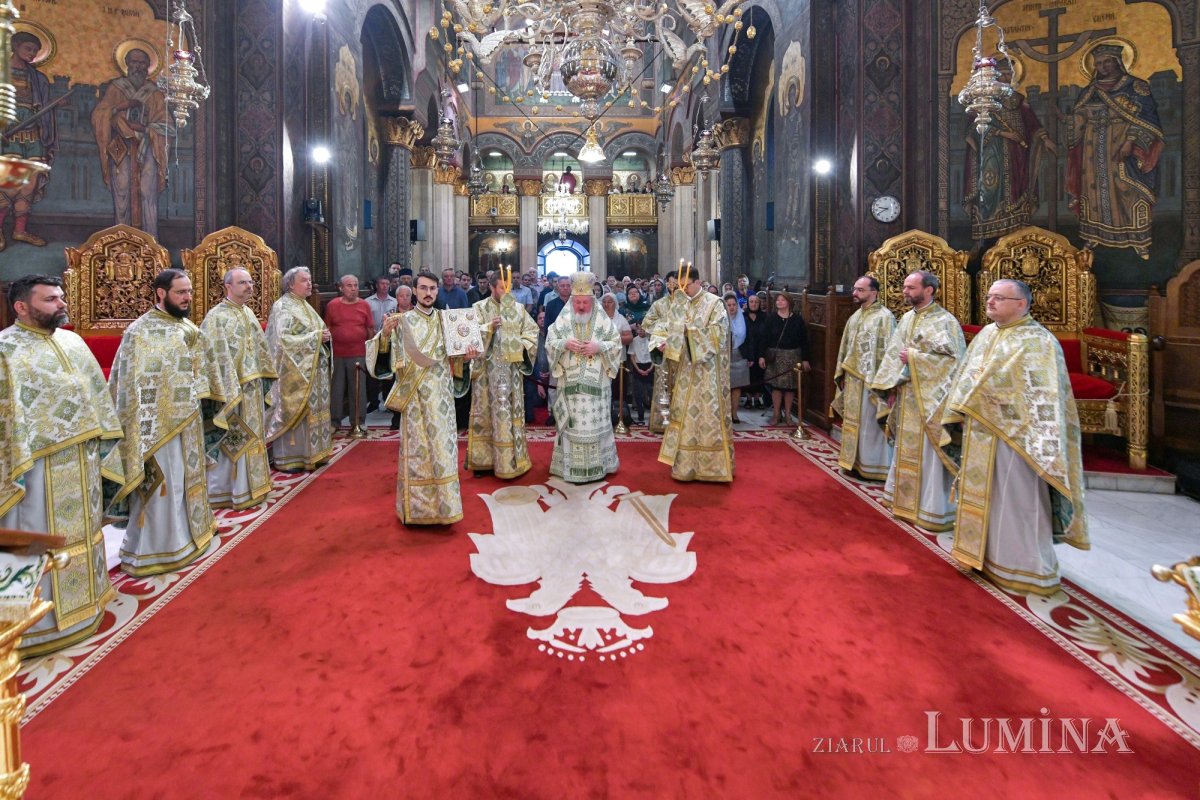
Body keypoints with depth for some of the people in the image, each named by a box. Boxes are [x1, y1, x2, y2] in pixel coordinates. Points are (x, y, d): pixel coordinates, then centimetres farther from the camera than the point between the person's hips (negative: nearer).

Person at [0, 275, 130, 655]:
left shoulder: (72, 342, 8)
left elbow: (97, 396, 14)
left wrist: (103, 447, 12)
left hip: (81, 460, 7)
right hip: (37, 466, -7)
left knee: (79, 531, 19)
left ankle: (80, 602, 35)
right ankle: (38, 625, 19)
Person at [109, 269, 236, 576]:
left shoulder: (188, 328, 7)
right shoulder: (140, 331, -16)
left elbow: (206, 365, 20)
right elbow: (131, 385, -18)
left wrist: (225, 394, 25)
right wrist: (139, 431, -20)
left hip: (187, 421, 7)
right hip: (158, 424, -7)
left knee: (186, 480, 18)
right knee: (161, 487, 1)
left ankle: (186, 533, 34)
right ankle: (151, 552, 14)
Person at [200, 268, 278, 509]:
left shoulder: (248, 313, 13)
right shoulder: (217, 316, -13)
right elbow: (217, 355, -19)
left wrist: (265, 377, 16)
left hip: (252, 386, 8)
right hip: (233, 387, -8)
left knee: (250, 437, 15)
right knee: (231, 441, -1)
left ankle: (251, 485, 27)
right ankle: (222, 491, 11)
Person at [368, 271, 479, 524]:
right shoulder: (403, 320, 1)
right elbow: (384, 349, -9)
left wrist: (466, 357, -5)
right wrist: (385, 333, -28)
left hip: (441, 393, 3)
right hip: (415, 394, -2)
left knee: (441, 444, 4)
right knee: (416, 447, 1)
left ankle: (443, 502, 15)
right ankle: (417, 504, 12)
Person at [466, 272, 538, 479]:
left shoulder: (518, 308, 10)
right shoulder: (480, 307, 2)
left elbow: (532, 330, 14)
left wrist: (522, 346, -3)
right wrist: (489, 327, -20)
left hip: (512, 367, 3)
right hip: (488, 367, -2)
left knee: (512, 411, 4)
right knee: (487, 411, 1)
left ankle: (511, 458, 13)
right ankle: (484, 459, 9)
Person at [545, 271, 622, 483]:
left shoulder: (602, 319, 2)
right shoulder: (563, 319, 4)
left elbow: (616, 344, 2)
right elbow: (550, 343, 3)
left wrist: (599, 347, -15)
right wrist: (565, 344, -16)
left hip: (596, 383, 0)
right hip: (571, 383, 0)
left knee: (595, 423, 4)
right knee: (573, 424, 2)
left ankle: (596, 466, 14)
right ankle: (573, 467, 11)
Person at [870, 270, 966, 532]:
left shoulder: (945, 321, -12)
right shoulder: (906, 318, 10)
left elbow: (952, 360, -19)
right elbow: (892, 354, 11)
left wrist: (913, 358, -17)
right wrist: (891, 388, 4)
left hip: (929, 400, -7)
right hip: (905, 398, 7)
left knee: (928, 454, -1)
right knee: (906, 449, 16)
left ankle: (933, 512, 9)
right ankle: (904, 499, 31)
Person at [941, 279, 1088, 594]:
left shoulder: (1037, 342, -11)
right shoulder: (985, 335, 11)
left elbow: (1046, 397, -16)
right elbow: (965, 379, 16)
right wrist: (959, 414, 12)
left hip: (1014, 436, -7)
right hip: (979, 436, 8)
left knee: (1016, 500, 2)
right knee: (981, 495, 15)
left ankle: (1027, 569, 15)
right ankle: (985, 553, 30)